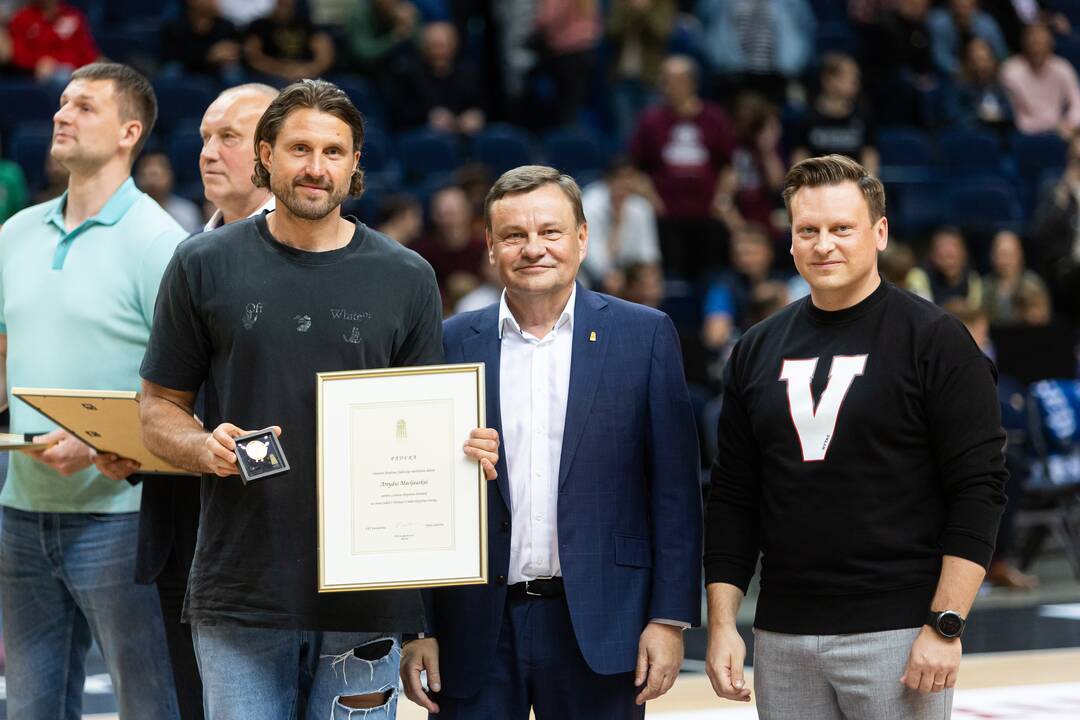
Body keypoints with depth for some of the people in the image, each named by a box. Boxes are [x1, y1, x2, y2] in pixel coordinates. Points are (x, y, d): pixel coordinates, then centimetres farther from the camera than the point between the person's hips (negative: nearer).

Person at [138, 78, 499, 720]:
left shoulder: (405, 277, 7)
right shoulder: (206, 266, 4)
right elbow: (160, 407, 9)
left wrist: (464, 452, -9)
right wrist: (205, 448, -12)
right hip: (241, 591, -1)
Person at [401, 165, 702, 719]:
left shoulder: (643, 335, 2)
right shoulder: (452, 343, 5)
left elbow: (675, 489, 1)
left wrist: (670, 617, -5)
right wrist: (416, 628, 2)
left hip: (596, 627, -1)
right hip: (476, 630, 1)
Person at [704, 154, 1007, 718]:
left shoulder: (934, 340, -4)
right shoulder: (758, 350, 11)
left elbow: (979, 488, -8)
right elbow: (733, 497, 13)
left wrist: (945, 626, -14)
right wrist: (721, 623, 5)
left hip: (895, 634, -5)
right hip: (781, 639, 5)